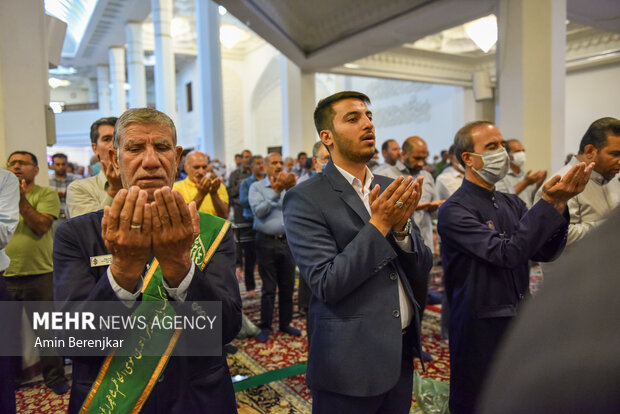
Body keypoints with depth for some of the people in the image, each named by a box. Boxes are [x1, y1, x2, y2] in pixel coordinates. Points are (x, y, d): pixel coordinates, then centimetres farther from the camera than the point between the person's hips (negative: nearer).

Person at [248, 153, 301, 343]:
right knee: (269, 288, 2)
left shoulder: (288, 185, 10)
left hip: (287, 241, 3)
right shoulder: (257, 187, 2)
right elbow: (258, 211, -13)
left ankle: (285, 323, 24)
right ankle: (265, 327, 15)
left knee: (287, 286, 10)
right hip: (267, 242, -3)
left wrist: (291, 190, -18)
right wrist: (276, 192, -18)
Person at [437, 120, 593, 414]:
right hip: (480, 331, -6)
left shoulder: (513, 204, 8)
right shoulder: (454, 211, -16)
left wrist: (558, 204, -14)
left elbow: (545, 253, -1)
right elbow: (507, 253, -26)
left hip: (521, 324, 7)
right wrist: (549, 203, -25)